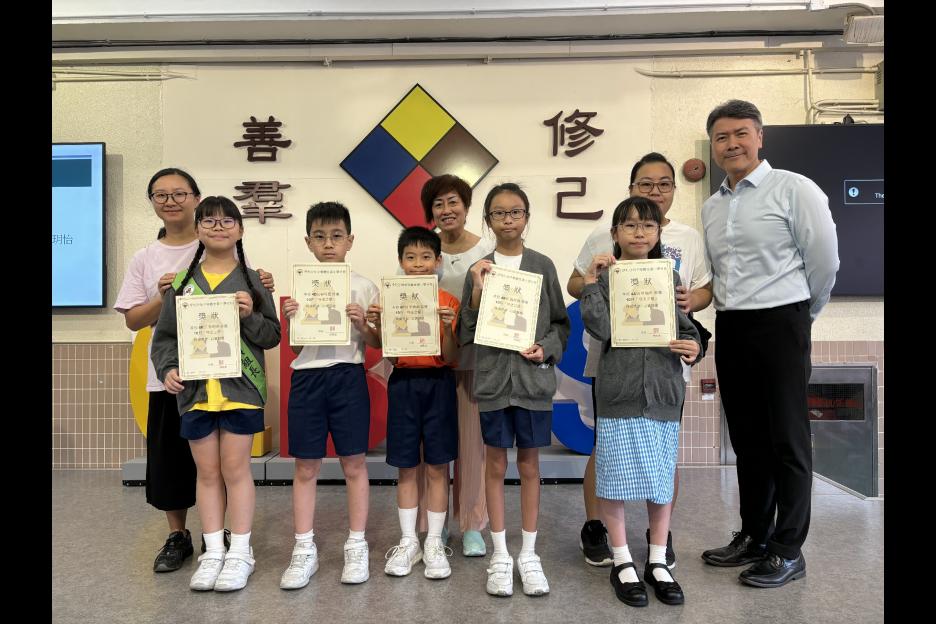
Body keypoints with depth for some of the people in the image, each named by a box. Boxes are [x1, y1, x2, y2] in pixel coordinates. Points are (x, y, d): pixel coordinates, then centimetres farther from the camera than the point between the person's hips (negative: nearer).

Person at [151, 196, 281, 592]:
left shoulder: (252, 281, 2)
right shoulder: (182, 282, 7)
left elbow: (272, 337, 1)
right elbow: (164, 336, 8)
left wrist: (250, 316, -17)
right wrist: (167, 369, -8)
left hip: (240, 390, -2)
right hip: (194, 391, 2)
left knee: (235, 470, 4)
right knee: (207, 473, 11)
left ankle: (240, 553, 17)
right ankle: (213, 552, 23)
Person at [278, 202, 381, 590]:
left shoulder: (363, 286, 2)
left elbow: (376, 344, 5)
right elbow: (294, 346, 7)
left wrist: (362, 325, -14)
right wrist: (291, 321, -12)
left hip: (348, 377, -1)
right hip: (307, 377, 1)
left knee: (354, 464, 6)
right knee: (305, 468, 7)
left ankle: (357, 546, 21)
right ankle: (304, 550, 21)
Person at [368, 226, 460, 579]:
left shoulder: (449, 302, -2)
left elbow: (450, 357, -6)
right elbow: (389, 355, 0)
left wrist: (447, 326, -22)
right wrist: (378, 326, -15)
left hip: (438, 385, -1)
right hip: (403, 385, 1)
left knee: (437, 468, 5)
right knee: (407, 468, 9)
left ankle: (434, 543, 19)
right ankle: (408, 542, 23)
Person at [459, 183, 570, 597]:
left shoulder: (543, 265, 3)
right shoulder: (479, 269, 2)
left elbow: (561, 323, 8)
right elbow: (466, 333, -1)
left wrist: (546, 348, -10)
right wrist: (477, 290, -13)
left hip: (533, 376, 0)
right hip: (493, 376, 0)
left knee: (529, 465, 10)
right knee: (495, 465, 9)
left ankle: (529, 555, 25)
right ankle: (500, 556, 23)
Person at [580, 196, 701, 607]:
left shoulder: (669, 277, 8)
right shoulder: (605, 277, -1)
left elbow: (688, 328, 13)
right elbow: (600, 330, -14)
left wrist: (694, 347, -8)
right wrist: (591, 283, -19)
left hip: (664, 392, 3)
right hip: (619, 392, -3)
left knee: (662, 482, 12)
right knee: (615, 481, 4)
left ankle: (658, 563, 29)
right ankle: (622, 564, 24)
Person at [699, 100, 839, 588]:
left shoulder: (794, 190, -8)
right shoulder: (711, 207, 12)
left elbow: (824, 260, -6)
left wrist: (801, 315, 4)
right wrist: (727, 311, 15)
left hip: (779, 325, -6)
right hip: (729, 328, 7)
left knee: (787, 438, 3)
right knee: (747, 437, 14)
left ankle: (788, 551, 16)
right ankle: (754, 536, 28)